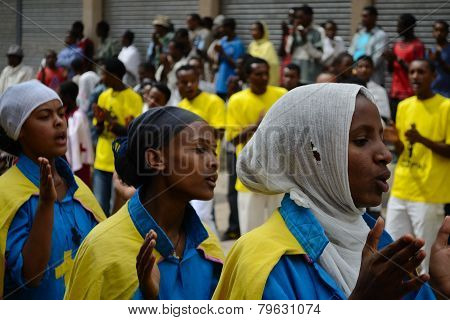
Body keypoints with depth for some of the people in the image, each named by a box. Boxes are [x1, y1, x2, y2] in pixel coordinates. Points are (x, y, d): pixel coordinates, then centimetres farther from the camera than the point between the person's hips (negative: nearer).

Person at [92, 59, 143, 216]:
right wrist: (100, 121, -8)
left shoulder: (133, 98, -8)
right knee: (100, 207, 6)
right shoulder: (104, 96, 10)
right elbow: (99, 130, 13)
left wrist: (110, 120, -20)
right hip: (102, 162, 5)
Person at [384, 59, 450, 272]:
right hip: (400, 191, 6)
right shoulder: (404, 106, 11)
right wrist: (395, 142, -5)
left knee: (426, 255, -4)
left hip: (429, 193, -6)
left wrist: (422, 140, -23)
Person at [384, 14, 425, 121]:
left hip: (409, 95, -7)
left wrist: (398, 60, -16)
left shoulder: (418, 46, -7)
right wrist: (390, 60, -3)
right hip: (395, 93, 7)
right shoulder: (397, 44, 14)